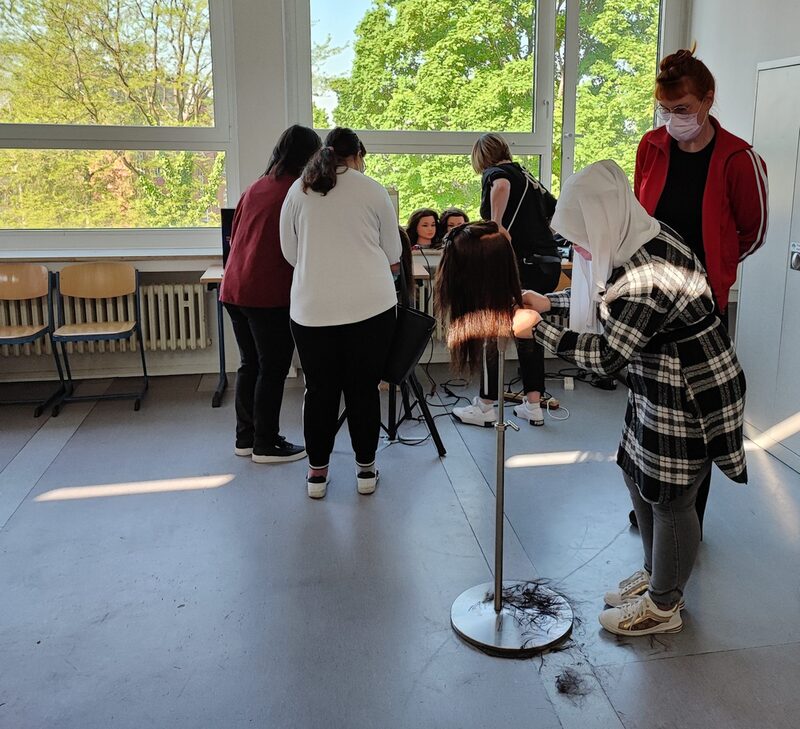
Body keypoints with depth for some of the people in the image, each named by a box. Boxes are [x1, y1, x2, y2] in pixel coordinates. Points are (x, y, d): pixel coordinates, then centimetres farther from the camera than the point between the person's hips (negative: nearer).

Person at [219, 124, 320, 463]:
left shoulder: (256, 187, 14)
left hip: (234, 288, 8)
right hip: (269, 293, -8)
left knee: (250, 364, 16)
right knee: (273, 369, 3)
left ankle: (245, 437, 24)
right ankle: (266, 444, 10)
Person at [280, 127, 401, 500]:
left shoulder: (297, 190, 8)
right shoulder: (372, 190, 2)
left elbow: (290, 252, 12)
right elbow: (393, 253, 9)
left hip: (312, 307, 2)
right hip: (370, 304, -1)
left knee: (320, 390, 11)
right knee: (363, 389, 8)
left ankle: (317, 472, 20)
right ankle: (365, 469, 20)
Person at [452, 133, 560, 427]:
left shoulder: (494, 172, 0)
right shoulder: (528, 177, 21)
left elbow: (502, 186, -26)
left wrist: (496, 223, -24)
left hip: (522, 264, -8)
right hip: (550, 264, 8)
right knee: (530, 334, 16)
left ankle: (485, 408, 11)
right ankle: (533, 406, 19)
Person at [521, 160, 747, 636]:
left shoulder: (647, 278, -32)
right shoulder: (645, 237, -2)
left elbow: (607, 357, -26)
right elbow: (608, 301, 13)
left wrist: (539, 330, -22)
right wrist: (549, 303, 4)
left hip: (689, 397, -10)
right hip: (659, 387, 10)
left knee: (670, 500, 7)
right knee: (638, 478, 20)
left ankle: (663, 607, 29)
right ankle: (656, 576, 42)